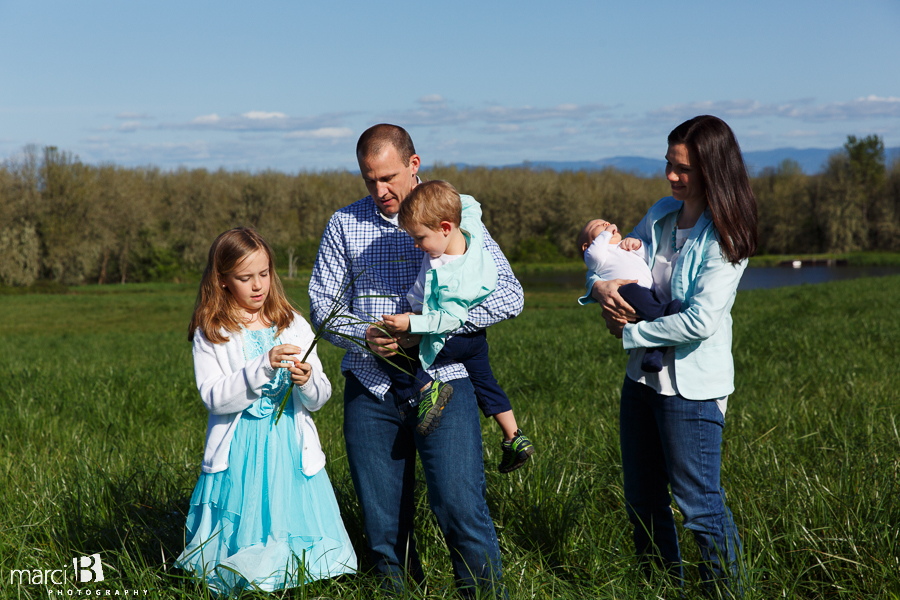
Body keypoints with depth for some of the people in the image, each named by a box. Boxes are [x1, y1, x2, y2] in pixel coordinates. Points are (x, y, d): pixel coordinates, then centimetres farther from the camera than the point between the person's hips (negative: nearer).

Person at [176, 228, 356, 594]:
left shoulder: (293, 326, 7)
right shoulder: (210, 333, -1)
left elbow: (319, 399, 6)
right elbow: (214, 398, -13)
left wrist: (307, 380, -16)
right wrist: (263, 368, -23)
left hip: (291, 450, 2)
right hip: (239, 454, -2)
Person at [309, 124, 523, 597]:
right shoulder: (344, 224, 10)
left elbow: (509, 295, -6)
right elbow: (322, 301, 11)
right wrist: (364, 336, -10)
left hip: (441, 382, -2)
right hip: (369, 386, 3)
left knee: (462, 509, -9)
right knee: (382, 520, 8)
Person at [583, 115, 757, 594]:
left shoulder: (725, 238, -14)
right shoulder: (662, 214, 6)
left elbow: (701, 320, -21)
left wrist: (631, 332, -12)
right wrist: (600, 285, -6)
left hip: (691, 387, -7)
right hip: (642, 377, 7)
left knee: (699, 505, -1)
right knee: (643, 502, 16)